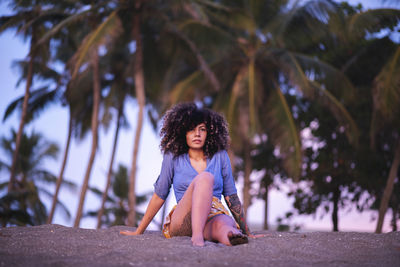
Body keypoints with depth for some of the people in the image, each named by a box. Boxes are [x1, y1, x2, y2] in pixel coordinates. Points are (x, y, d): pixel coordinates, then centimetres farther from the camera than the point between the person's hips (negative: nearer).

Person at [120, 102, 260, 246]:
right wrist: (138, 232, 16)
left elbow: (231, 196, 16)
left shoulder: (220, 156, 12)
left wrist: (247, 232, 16)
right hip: (182, 222, -2)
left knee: (224, 224, -38)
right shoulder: (173, 157, 8)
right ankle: (197, 236, -54)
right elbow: (159, 195, 14)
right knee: (204, 177, -31)